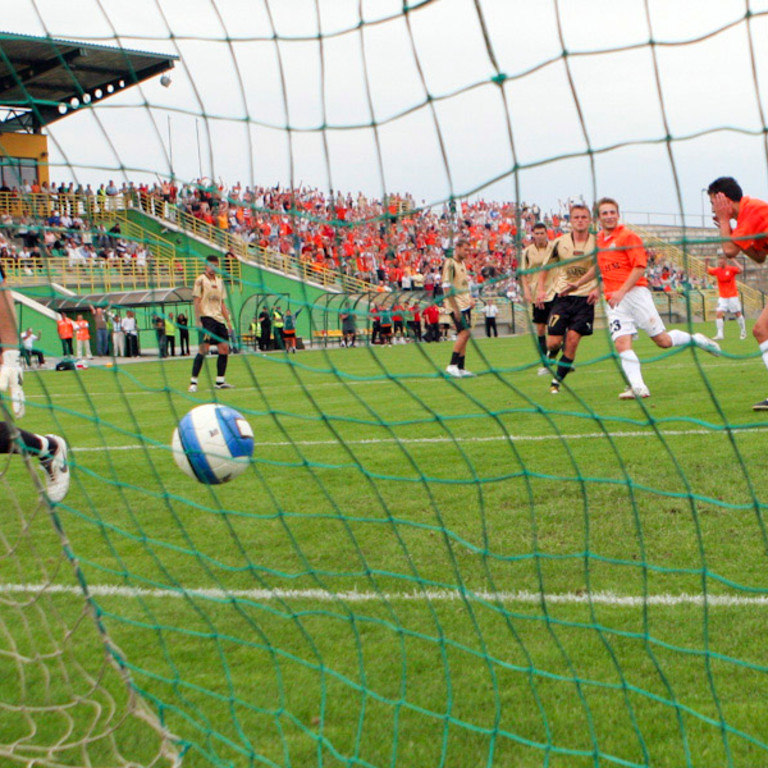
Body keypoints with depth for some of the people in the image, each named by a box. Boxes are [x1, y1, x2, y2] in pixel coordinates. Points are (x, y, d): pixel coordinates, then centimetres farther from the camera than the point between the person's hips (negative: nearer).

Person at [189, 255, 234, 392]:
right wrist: (198, 320, -16)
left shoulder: (220, 281, 17)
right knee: (204, 349, -13)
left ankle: (220, 381, 12)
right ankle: (193, 382, -9)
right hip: (206, 318, -7)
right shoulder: (200, 280, -3)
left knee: (224, 349, 3)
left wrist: (228, 321, 16)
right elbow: (196, 301, -8)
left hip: (219, 319, 7)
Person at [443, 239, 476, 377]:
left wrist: (470, 298, 14)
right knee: (464, 332, -16)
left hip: (465, 304, 9)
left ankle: (460, 368, 11)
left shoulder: (462, 262, 15)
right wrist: (455, 308, -20)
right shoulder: (449, 263, -12)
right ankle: (452, 365, -11)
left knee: (464, 335, 7)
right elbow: (446, 287, -17)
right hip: (456, 305, -9)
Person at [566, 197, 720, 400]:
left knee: (663, 340, -3)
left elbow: (640, 267, -11)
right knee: (621, 343, -13)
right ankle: (637, 387, -16)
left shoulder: (628, 236, -4)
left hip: (635, 293, -5)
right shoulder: (598, 240, 15)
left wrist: (621, 291, -19)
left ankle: (696, 340, 23)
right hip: (613, 300, 5)